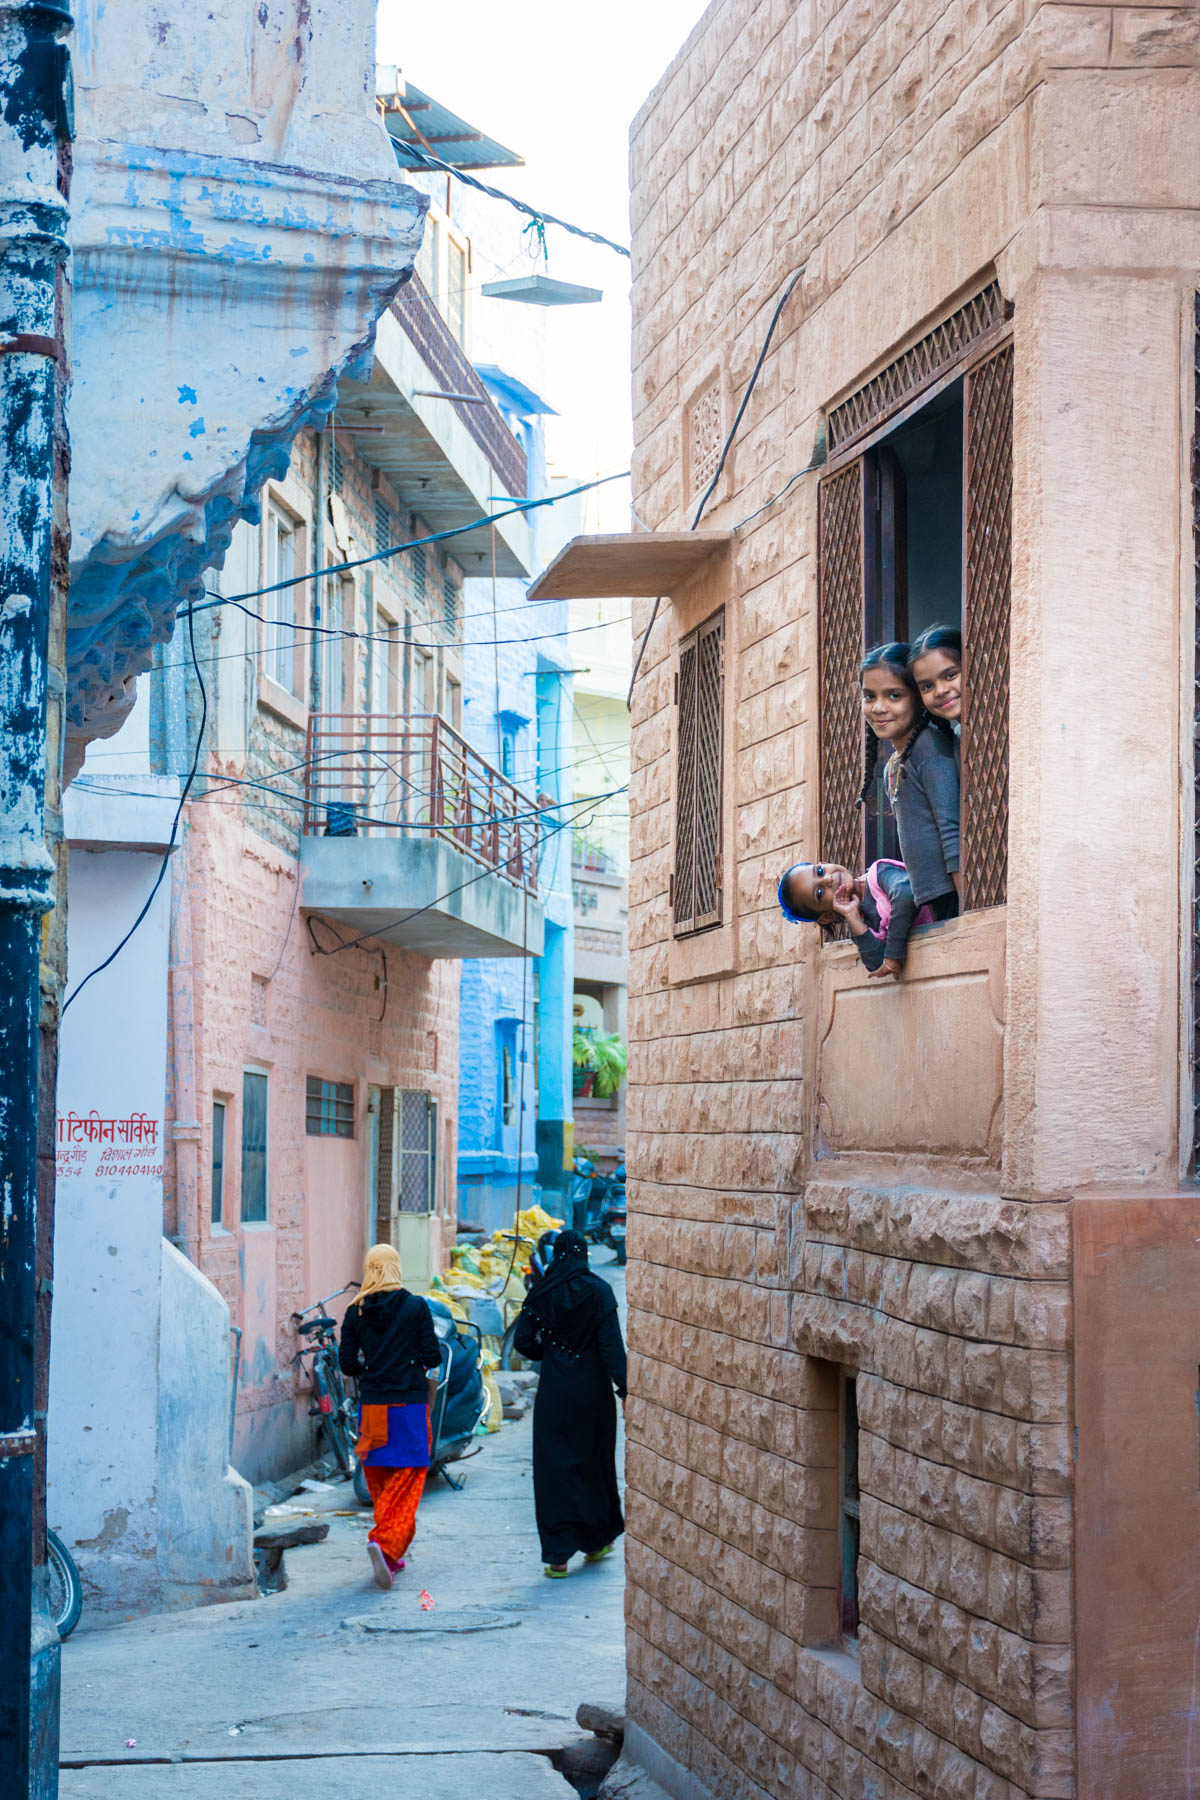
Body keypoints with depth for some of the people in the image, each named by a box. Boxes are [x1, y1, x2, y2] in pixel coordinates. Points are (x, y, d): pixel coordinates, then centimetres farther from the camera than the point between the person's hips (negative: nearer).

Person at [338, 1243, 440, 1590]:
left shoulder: (355, 1312, 1)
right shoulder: (416, 1307, -6)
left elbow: (347, 1364, 1)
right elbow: (432, 1356, -7)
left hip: (372, 1403, 3)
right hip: (409, 1403, -3)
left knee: (379, 1479, 13)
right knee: (408, 1475, -2)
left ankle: (392, 1555, 16)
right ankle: (386, 1542, -21)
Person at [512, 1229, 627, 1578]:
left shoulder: (541, 1293, -2)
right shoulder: (598, 1291, -7)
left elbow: (522, 1343, -1)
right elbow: (612, 1344, -13)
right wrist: (624, 1389, -12)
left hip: (554, 1390, 0)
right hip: (593, 1390, 0)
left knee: (553, 1467, 3)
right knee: (594, 1461, 17)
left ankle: (558, 1554, -4)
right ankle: (596, 1540, 31)